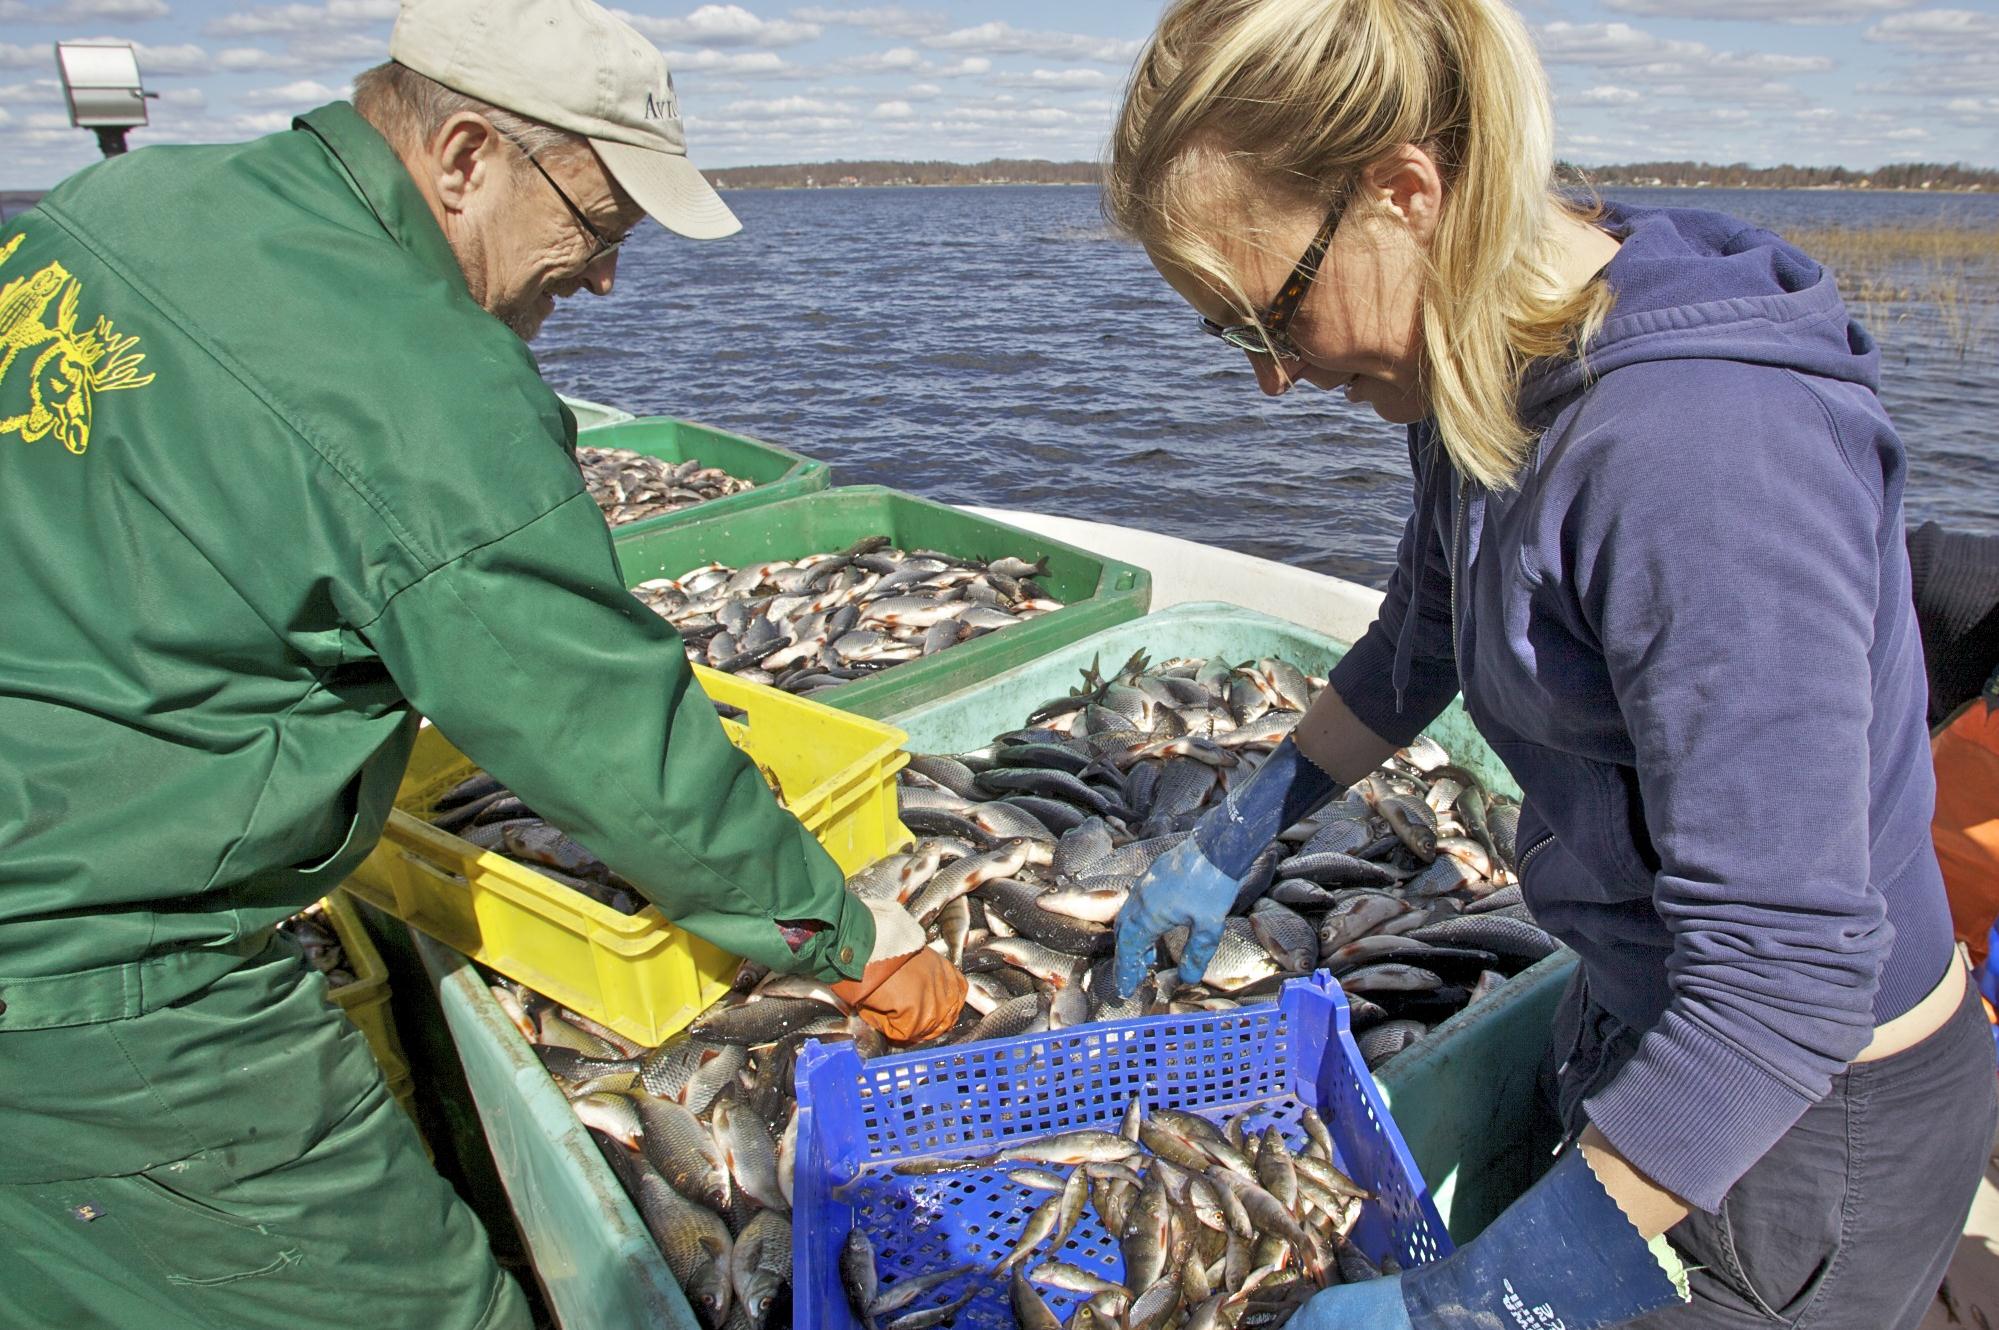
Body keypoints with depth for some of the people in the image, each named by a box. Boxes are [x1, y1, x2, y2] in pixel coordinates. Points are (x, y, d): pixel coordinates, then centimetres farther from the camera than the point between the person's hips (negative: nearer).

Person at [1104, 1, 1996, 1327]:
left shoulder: (1703, 446, -33)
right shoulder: (1486, 365, -5)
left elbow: (1786, 977, -32)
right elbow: (1417, 648, 12)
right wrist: (1225, 849, 16)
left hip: (1808, 1115, -7)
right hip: (1645, 1025, 8)